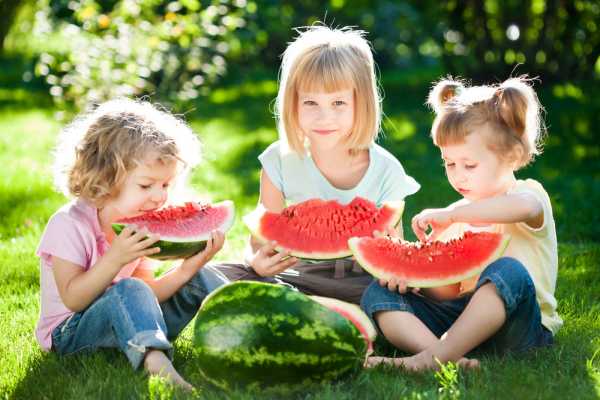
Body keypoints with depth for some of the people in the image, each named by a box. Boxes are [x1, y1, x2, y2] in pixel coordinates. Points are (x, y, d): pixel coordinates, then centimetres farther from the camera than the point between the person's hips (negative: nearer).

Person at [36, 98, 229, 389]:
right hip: (70, 332, -7)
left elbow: (148, 295, -2)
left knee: (198, 278, -3)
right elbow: (73, 299, -25)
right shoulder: (69, 225, -19)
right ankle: (160, 367, -58)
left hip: (127, 324, 7)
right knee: (128, 290, -38)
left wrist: (184, 271, -19)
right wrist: (115, 259, -35)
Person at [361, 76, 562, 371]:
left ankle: (437, 355, -38)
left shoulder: (530, 193, -1)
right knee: (378, 294, -11)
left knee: (509, 272, -37)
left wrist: (450, 214, -28)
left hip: (518, 325, -6)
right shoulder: (457, 216, 19)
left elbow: (522, 206, -30)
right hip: (461, 317, 6)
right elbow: (448, 292, 14)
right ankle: (442, 353, -37)